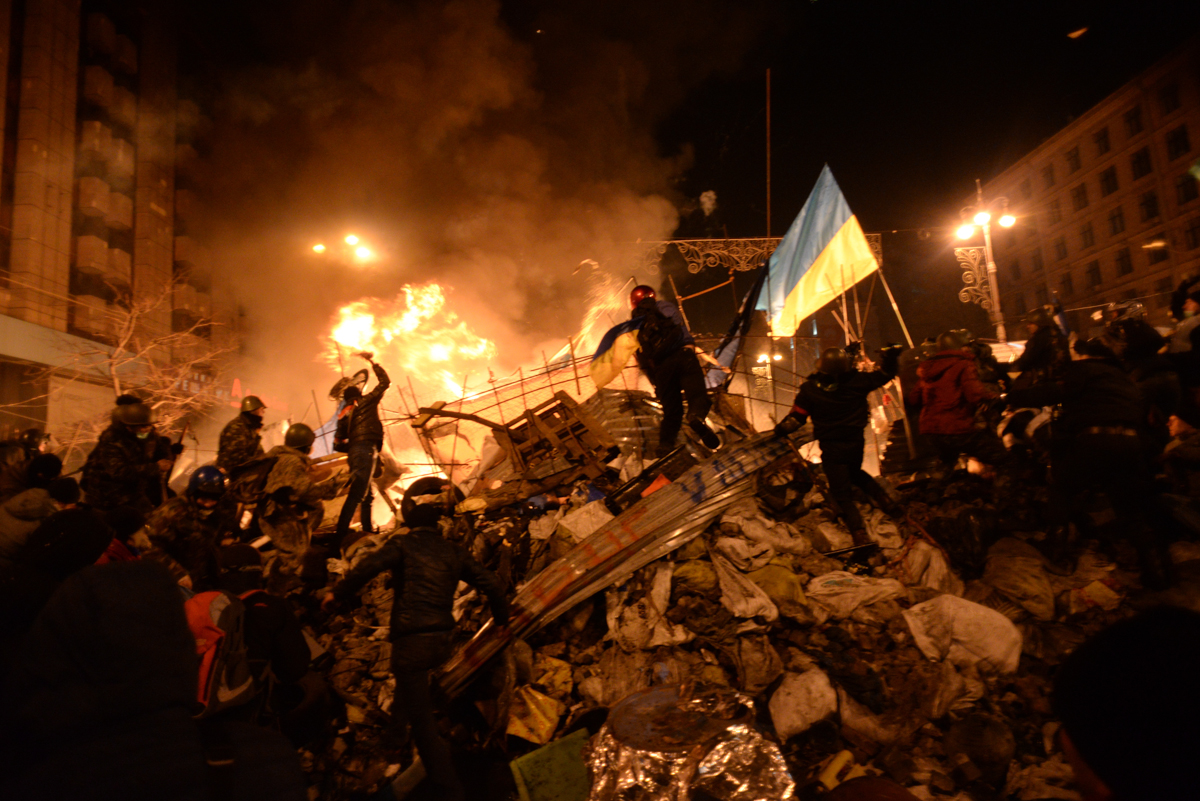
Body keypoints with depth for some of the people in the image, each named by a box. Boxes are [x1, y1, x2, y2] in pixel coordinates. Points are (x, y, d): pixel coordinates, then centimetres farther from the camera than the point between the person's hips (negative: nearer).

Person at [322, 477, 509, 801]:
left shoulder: (403, 545, -5)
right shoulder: (453, 550, 8)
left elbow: (368, 566, -22)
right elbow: (489, 583, 4)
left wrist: (337, 593, -8)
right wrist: (501, 618, 19)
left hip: (411, 640, -6)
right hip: (443, 638, 6)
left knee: (422, 721, 0)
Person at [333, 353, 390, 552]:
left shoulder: (344, 415, 21)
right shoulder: (366, 402, 8)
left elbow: (338, 444, 15)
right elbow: (385, 382, 14)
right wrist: (372, 362, 23)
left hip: (353, 453, 8)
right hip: (366, 450, -8)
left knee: (366, 493, 19)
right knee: (357, 494, -15)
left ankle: (367, 530, 26)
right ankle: (342, 534, -24)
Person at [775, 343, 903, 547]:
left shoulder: (809, 389, -15)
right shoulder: (856, 381, -10)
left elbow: (797, 417, -8)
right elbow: (884, 374, 4)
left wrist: (781, 429, 4)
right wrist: (891, 354, 11)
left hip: (832, 448, -3)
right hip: (856, 442, 3)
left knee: (843, 494, 3)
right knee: (855, 473, 35)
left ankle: (860, 536, -5)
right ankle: (884, 499, 22)